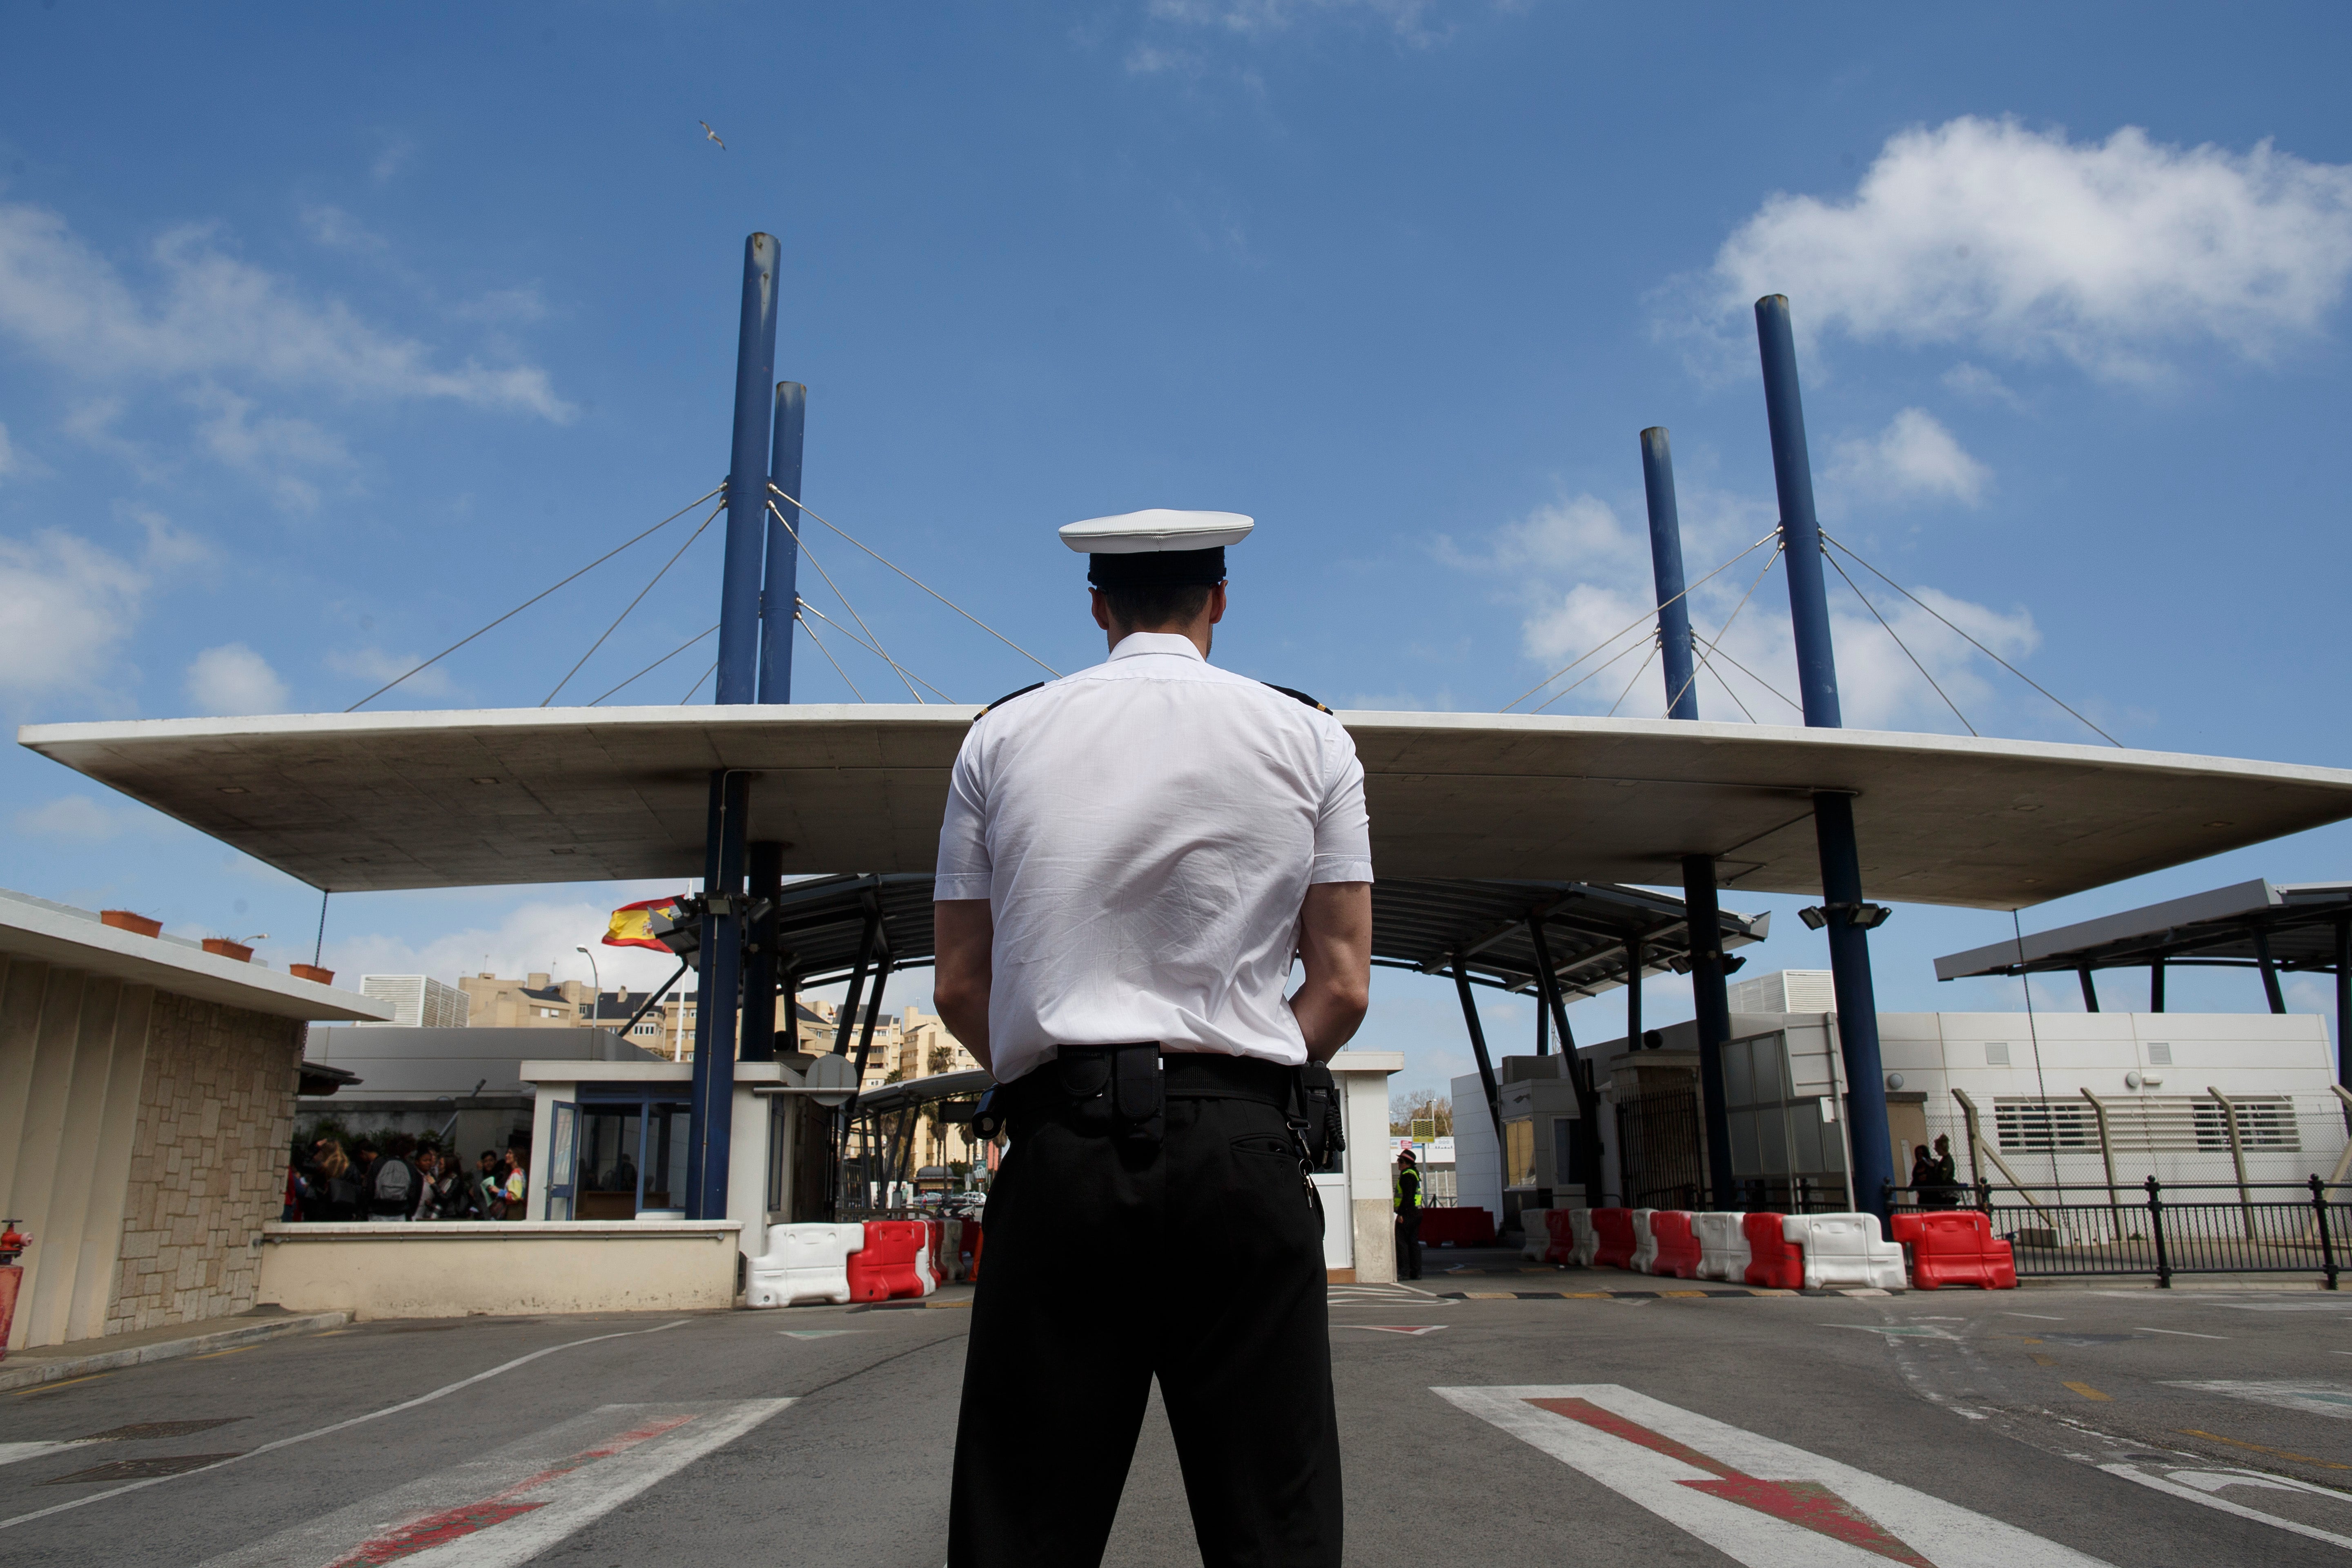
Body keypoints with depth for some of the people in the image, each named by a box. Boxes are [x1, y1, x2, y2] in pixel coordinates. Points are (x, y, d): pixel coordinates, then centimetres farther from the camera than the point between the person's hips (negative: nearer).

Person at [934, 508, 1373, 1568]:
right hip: (1247, 1150, 0)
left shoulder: (1001, 736, 9)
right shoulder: (1310, 736, 7)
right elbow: (1343, 987, 4)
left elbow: (959, 988, 8)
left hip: (1061, 1145, 1)